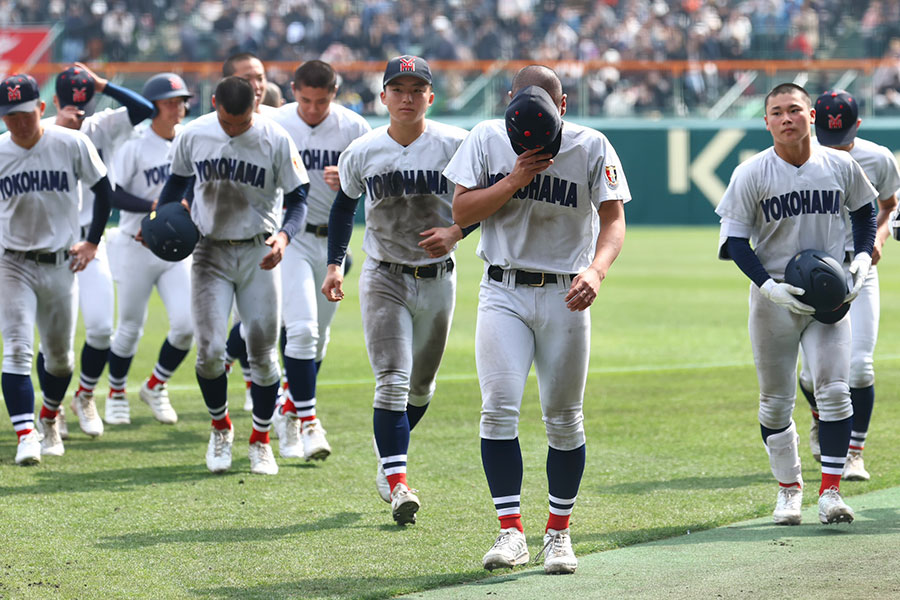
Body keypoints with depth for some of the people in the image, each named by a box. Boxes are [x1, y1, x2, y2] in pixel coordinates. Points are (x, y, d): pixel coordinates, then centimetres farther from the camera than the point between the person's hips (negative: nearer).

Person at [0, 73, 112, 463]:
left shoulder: (72, 145, -8)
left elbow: (103, 190, 5)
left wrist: (92, 242, 1)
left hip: (60, 265, 1)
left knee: (59, 356, 13)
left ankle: (49, 420, 38)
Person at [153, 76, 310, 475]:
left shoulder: (276, 140, -11)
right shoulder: (194, 135, -4)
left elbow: (297, 199, -5)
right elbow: (178, 181, 15)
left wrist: (284, 235, -24)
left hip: (258, 254, -1)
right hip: (210, 251, 1)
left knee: (263, 353, 2)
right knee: (210, 351, -9)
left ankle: (261, 441, 19)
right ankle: (220, 428, 17)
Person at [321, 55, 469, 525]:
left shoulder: (456, 146, -9)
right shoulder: (362, 152, -3)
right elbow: (344, 205, 12)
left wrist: (455, 231, -19)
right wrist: (334, 265, 6)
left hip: (437, 279, 1)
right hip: (383, 278, -1)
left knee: (420, 386, 13)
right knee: (392, 380, -15)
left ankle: (388, 464, 34)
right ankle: (397, 482, -19)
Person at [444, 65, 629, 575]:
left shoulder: (592, 147, -5)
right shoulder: (487, 139, -1)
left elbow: (614, 219, -11)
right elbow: (461, 212, -2)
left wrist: (596, 270, -31)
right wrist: (515, 179, -17)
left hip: (565, 295, 0)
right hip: (503, 293, 1)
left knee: (565, 419, 4)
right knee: (499, 409, -12)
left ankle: (559, 532, 17)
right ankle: (511, 531, -8)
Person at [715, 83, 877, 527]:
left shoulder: (841, 166, 0)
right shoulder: (751, 174, -7)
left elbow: (865, 210, 18)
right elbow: (734, 239, -5)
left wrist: (863, 256, 1)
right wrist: (768, 285, -17)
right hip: (774, 299, -1)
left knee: (834, 391, -12)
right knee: (776, 401, 5)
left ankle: (830, 490, -6)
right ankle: (789, 489, 20)